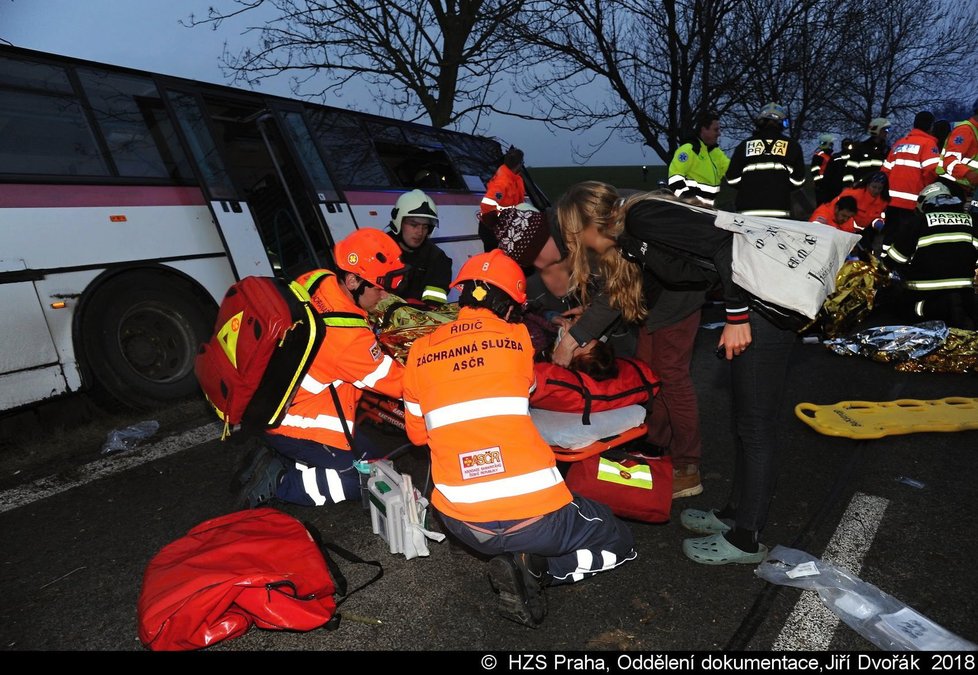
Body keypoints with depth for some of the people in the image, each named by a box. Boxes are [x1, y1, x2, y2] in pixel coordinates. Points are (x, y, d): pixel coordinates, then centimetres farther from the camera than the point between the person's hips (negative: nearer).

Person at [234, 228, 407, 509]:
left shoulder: (316, 280, -9)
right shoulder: (349, 338, -31)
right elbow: (397, 381, -17)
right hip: (296, 427, -9)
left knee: (370, 458, 13)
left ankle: (276, 458, 10)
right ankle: (279, 482, -6)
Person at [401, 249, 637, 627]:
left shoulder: (420, 351, 5)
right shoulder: (517, 338, 0)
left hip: (461, 523, 4)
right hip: (533, 517, -4)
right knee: (618, 544, 22)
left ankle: (515, 559, 9)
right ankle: (533, 567, -1)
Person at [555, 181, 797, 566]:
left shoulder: (639, 216, -14)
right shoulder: (630, 233, 13)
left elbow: (724, 241, -22)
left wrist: (736, 317, -20)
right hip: (758, 300, 10)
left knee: (756, 425, 0)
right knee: (747, 419, 17)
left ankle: (745, 540, 14)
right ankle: (735, 514, 32)